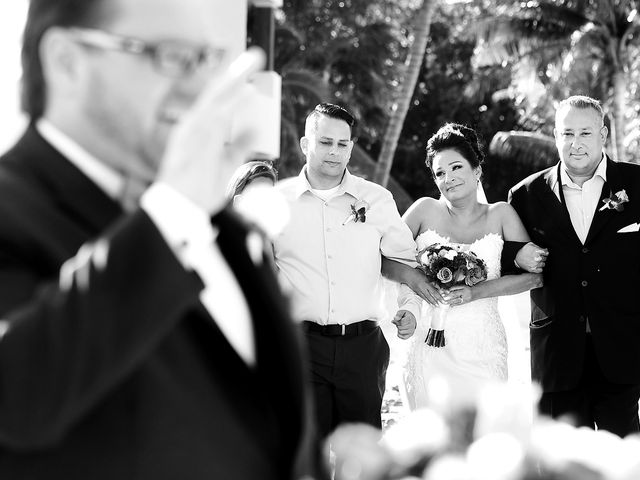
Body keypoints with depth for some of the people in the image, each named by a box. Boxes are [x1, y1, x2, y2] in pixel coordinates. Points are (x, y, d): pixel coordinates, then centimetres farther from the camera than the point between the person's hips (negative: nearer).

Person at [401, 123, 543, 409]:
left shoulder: (500, 214, 4)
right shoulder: (426, 210, 4)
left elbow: (535, 274, -4)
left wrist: (477, 291, -13)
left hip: (482, 351, 0)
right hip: (432, 349, 0)